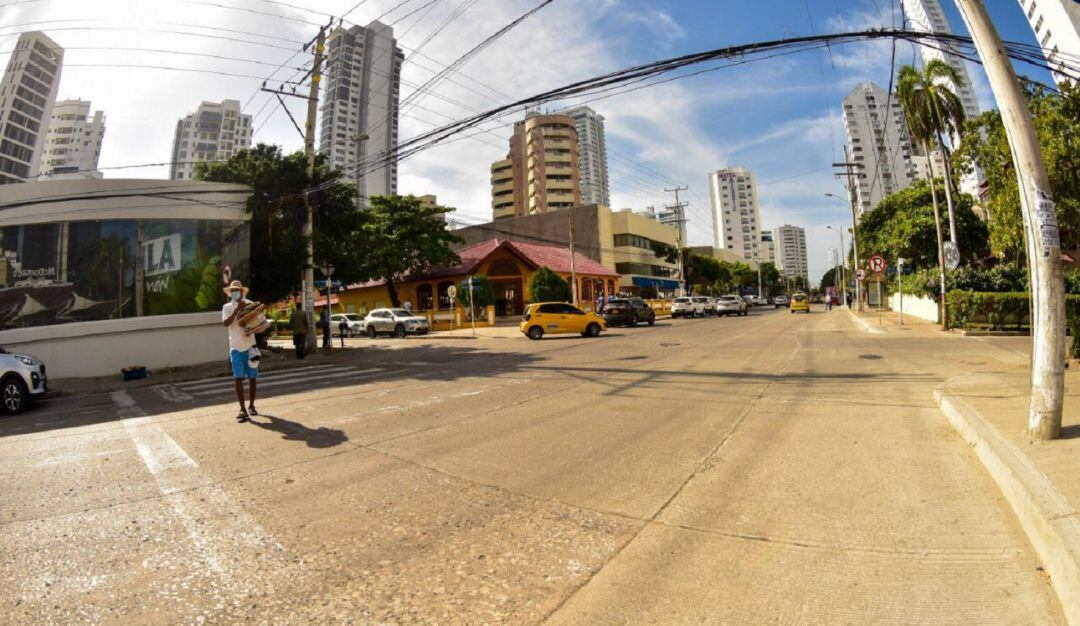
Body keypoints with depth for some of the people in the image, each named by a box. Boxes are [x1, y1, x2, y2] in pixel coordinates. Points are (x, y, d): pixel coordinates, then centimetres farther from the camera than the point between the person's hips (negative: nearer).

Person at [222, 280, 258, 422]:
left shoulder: (249, 304, 4)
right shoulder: (227, 307, 3)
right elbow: (225, 323, -13)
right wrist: (237, 309, -18)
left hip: (250, 346, 1)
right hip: (236, 348, -1)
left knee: (252, 377, 7)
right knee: (238, 378, -6)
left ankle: (251, 406, 21)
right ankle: (243, 409, -2)